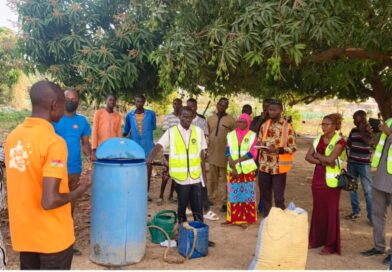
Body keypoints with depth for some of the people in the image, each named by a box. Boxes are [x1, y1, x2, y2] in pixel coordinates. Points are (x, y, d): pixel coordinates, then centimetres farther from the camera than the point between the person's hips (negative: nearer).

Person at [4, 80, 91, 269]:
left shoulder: (13, 136, 1)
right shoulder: (54, 142, -23)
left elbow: (26, 183, 10)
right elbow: (49, 202, -26)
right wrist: (79, 191, -10)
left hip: (23, 234, 7)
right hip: (53, 237, -7)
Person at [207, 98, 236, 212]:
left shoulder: (231, 120, -5)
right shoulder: (210, 119, 8)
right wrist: (207, 149, 12)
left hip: (225, 154, -4)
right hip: (212, 153, 4)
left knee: (224, 179, 1)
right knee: (212, 178, 13)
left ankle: (224, 202, 4)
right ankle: (211, 198, 24)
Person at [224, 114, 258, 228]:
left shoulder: (253, 135, 0)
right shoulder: (230, 135, 6)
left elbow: (252, 153, -9)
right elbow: (228, 152, 1)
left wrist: (236, 161, -15)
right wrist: (233, 168, -10)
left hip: (247, 170, -2)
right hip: (233, 170, 2)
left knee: (247, 195, 1)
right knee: (233, 194, 5)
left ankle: (245, 219, 8)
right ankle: (234, 218, 14)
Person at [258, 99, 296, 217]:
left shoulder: (287, 127, -7)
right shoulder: (264, 125, 8)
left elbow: (293, 147, -6)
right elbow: (259, 142, 15)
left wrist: (279, 150, -22)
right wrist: (262, 147, -8)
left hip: (279, 167, -5)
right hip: (264, 166, 5)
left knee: (278, 198, 0)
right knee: (265, 195, 14)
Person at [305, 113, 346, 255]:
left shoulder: (339, 141, -10)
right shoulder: (318, 139, 8)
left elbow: (330, 159, -22)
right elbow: (308, 157, 1)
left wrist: (317, 155, -6)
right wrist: (322, 162, -14)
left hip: (331, 180, -6)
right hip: (318, 178, 6)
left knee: (331, 211, 1)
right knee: (318, 209, 13)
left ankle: (331, 245, 10)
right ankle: (316, 239, 25)